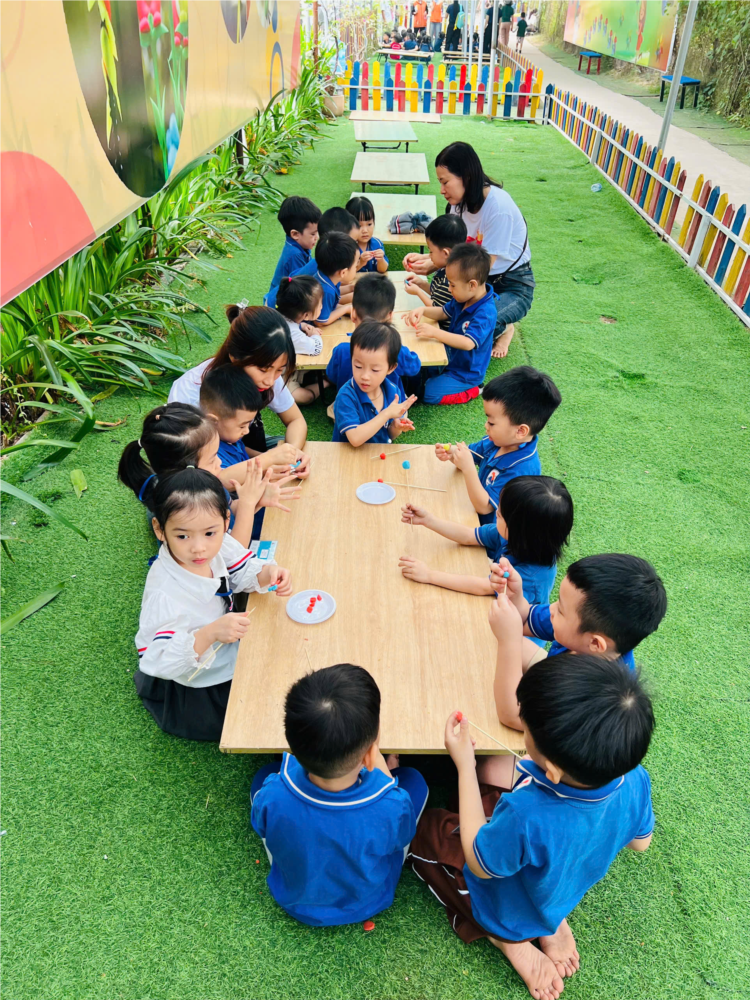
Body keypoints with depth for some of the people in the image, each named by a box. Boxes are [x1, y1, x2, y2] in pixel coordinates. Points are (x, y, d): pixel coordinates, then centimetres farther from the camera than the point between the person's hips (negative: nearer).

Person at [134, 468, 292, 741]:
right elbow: (159, 661, -36)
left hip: (226, 654, 7)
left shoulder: (216, 544, -19)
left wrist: (267, 573, -23)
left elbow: (242, 571, -1)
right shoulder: (164, 594, -37)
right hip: (192, 692, -7)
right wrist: (210, 634, -49)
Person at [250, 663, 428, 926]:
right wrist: (382, 771, -5)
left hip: (294, 902, 1)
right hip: (366, 905, 0)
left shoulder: (271, 796, -39)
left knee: (266, 773, 15)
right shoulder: (392, 808, -42)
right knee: (413, 779, 9)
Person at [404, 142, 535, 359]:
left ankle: (502, 329, 6)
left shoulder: (498, 206, -25)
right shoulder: (461, 201, -2)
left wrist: (434, 266, -26)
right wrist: (424, 257, -17)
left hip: (512, 286, -7)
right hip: (481, 281, 7)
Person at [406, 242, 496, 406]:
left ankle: (472, 392, 0)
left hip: (466, 372, -9)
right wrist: (422, 310, -9)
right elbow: (443, 312, 12)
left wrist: (435, 332, -42)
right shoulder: (463, 299, -4)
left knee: (430, 393, -16)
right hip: (451, 359, 9)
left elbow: (468, 343, -40)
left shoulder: (485, 312, -32)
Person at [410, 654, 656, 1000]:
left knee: (422, 826, 12)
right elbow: (639, 842, -6)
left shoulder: (525, 816, -47)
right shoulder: (635, 782, -31)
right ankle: (550, 925, 14)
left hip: (506, 906, -4)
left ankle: (507, 940, 6)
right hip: (564, 895, 5)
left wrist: (465, 765, -26)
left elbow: (481, 864, -23)